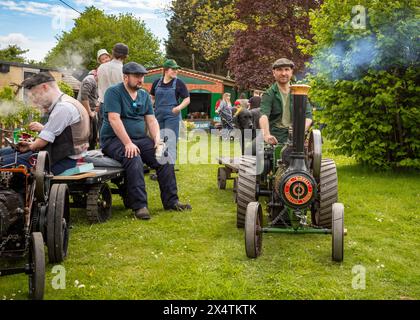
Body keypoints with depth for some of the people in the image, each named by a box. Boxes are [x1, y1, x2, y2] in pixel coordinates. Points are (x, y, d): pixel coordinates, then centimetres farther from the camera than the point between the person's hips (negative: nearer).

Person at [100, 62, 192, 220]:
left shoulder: (144, 95, 14)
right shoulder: (114, 92, -8)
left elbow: (151, 120, 11)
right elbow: (114, 119, -19)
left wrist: (157, 139, -8)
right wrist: (128, 143, -27)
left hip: (140, 139, 7)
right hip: (114, 139, -6)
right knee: (134, 160, -35)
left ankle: (171, 201, -7)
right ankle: (139, 205, -31)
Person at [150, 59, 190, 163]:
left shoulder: (179, 83, -3)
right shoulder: (157, 82, 7)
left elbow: (187, 99, -1)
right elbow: (152, 97, 21)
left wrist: (179, 107, -18)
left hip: (172, 116, -4)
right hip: (158, 116, 4)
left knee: (170, 142, -8)